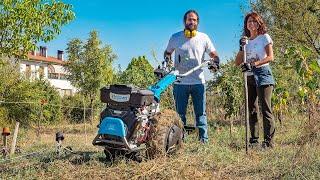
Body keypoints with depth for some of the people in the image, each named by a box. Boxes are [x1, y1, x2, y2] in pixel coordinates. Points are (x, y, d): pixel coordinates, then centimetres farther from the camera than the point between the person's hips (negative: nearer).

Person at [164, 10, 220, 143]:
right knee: (180, 113, 5)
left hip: (198, 82, 0)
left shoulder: (203, 38, 6)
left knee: (201, 113, 3)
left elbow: (214, 54, 10)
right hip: (180, 82, 0)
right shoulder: (175, 37, 7)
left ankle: (203, 140, 7)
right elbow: (167, 52, 21)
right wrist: (167, 60, 0)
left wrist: (215, 62, -11)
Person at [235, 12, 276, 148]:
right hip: (249, 77, 6)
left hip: (262, 75, -6)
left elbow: (270, 57, -10)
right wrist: (242, 48, -3)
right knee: (252, 110, 5)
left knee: (265, 109, -10)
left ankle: (268, 141, -9)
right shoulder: (246, 41, 17)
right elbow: (237, 62, 12)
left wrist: (253, 64, -23)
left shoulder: (264, 37, 3)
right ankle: (254, 140, 10)